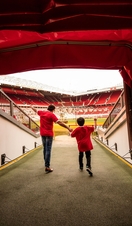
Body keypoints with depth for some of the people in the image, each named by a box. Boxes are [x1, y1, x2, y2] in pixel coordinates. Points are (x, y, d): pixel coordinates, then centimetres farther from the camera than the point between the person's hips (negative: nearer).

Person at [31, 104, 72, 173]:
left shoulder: (41, 112, 6)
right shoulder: (51, 114, -12)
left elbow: (35, 110, 27)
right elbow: (59, 122, -22)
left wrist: (32, 107, 49)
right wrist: (68, 128, -22)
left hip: (42, 133, 7)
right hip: (49, 134, -7)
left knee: (45, 149, 19)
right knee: (48, 150, -6)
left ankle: (46, 163, 34)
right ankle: (47, 167, -7)